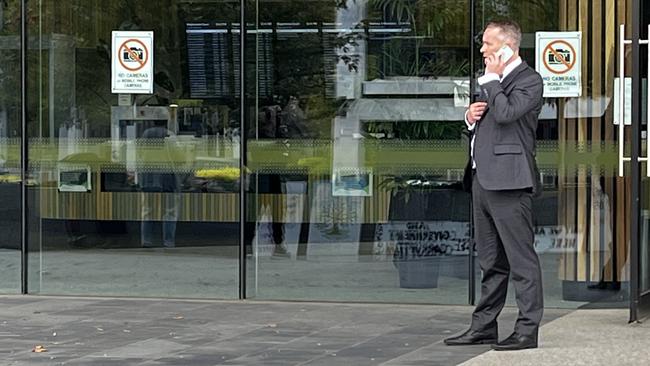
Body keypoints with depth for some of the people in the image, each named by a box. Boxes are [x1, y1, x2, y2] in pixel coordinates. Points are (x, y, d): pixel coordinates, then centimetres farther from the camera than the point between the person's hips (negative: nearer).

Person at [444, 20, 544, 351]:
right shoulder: (490, 80, 21)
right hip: (483, 179, 9)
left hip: (508, 181, -9)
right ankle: (484, 326, 19)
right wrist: (470, 116, 7)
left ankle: (527, 330, -5)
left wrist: (492, 77, -9)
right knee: (491, 261, 14)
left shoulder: (529, 80, -7)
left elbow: (505, 113, -22)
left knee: (521, 259, -6)